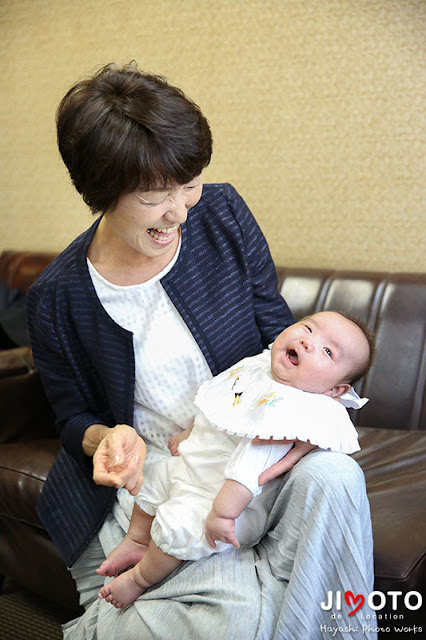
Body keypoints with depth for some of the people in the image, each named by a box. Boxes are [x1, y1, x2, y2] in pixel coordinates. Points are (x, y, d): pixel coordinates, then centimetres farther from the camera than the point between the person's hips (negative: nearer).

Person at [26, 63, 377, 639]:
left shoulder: (222, 214, -5)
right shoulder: (57, 298, -10)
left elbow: (281, 334, 4)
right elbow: (74, 418, 5)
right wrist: (108, 438, -20)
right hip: (143, 482, -2)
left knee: (333, 475, -30)